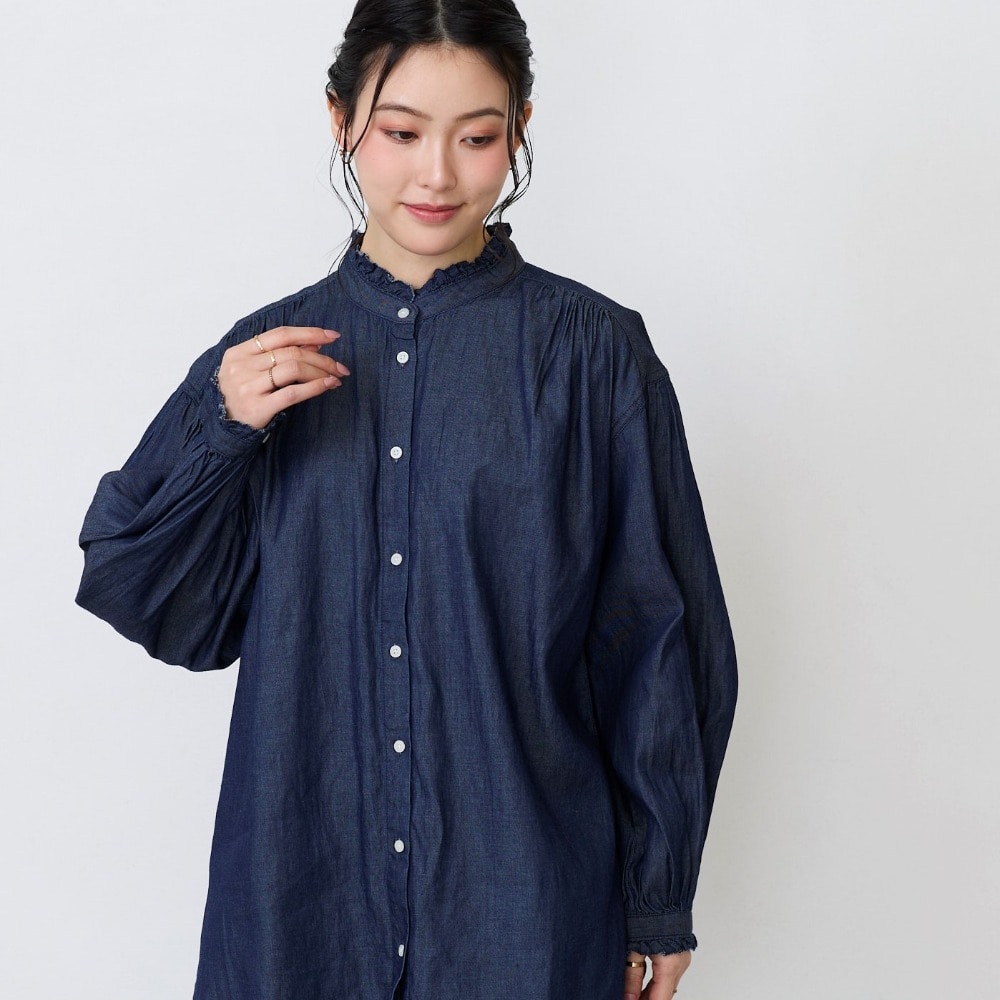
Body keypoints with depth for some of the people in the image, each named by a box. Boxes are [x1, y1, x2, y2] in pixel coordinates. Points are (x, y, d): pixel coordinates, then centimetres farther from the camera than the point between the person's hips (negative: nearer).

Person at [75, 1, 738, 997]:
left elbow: (656, 643, -4)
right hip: (303, 884, 3)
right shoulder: (267, 355, 2)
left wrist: (659, 908, -1)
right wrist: (220, 431, -12)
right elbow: (162, 614, 3)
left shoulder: (591, 351, -7)